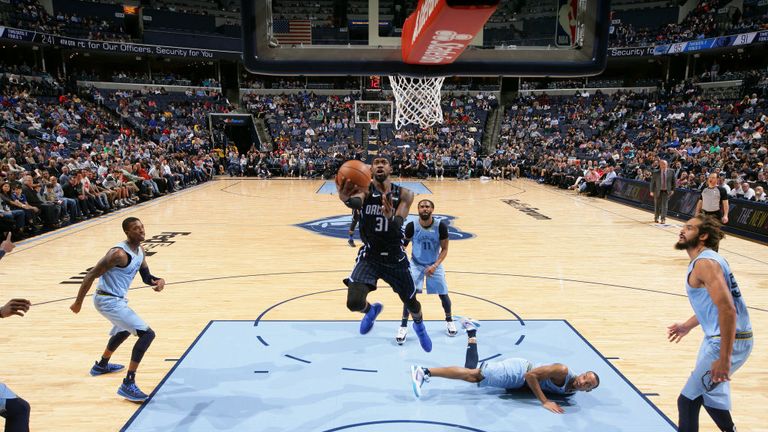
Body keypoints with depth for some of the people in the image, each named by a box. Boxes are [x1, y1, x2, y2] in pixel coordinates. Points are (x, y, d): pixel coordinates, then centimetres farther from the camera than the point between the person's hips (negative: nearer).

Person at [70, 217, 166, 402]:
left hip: (117, 298, 11)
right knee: (147, 333, -18)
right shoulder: (119, 253, -24)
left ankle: (101, 365, 59)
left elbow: (146, 276, 12)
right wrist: (78, 302, -14)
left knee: (124, 330, 37)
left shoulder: (140, 250, 4)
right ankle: (128, 385, -17)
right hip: (108, 300, -11)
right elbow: (91, 275, -20)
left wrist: (159, 281, -11)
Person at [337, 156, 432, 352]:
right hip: (369, 256, -1)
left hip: (395, 258, 1)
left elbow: (398, 225, -26)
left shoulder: (404, 194, -9)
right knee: (354, 303, -20)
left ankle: (419, 325, 56)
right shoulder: (365, 189, -13)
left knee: (411, 302, 16)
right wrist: (346, 199, -64)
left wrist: (391, 217, -50)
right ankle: (371, 310, 21)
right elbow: (357, 202, -39)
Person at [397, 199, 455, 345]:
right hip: (416, 264, -1)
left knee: (443, 294, 5)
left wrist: (435, 265, -24)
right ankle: (403, 326, -1)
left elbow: (444, 249, -12)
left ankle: (449, 320, 32)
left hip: (434, 264, 1)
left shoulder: (441, 226, -20)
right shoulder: (411, 226, -19)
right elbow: (403, 245, -2)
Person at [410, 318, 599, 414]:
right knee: (471, 374, -17)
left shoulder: (571, 389, 1)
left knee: (472, 375, 12)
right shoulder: (562, 371, -27)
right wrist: (544, 401, -27)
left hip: (519, 380, 7)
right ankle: (424, 372, -20)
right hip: (519, 370, -7)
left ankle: (471, 331, 28)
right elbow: (530, 375, -30)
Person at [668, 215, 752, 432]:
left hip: (729, 341, -11)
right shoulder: (705, 260, 13)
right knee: (709, 391, 29)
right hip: (719, 337, 11)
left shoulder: (705, 263, -20)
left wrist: (724, 359, -29)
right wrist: (687, 326, 31)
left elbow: (727, 309, -29)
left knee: (688, 400, -3)